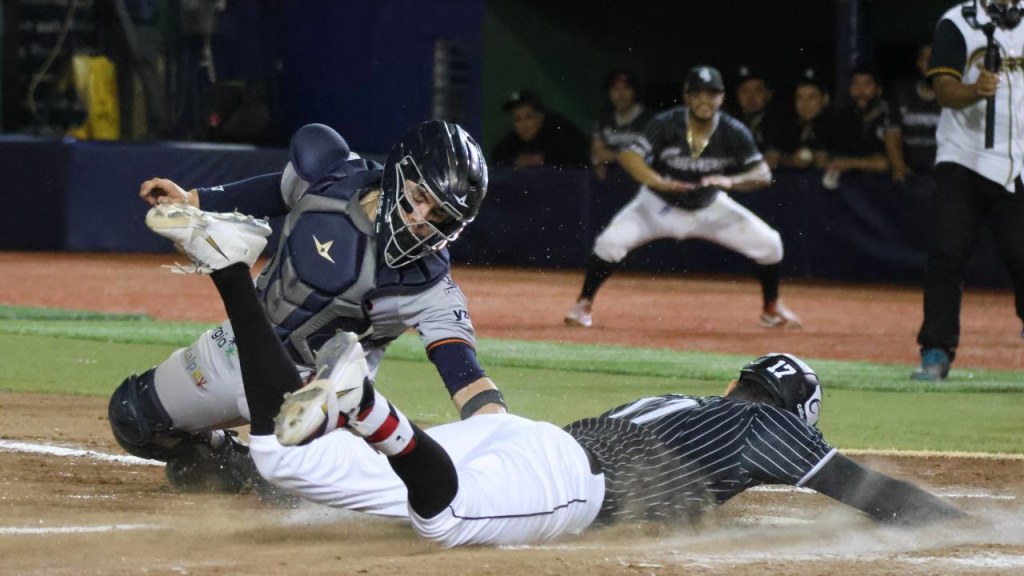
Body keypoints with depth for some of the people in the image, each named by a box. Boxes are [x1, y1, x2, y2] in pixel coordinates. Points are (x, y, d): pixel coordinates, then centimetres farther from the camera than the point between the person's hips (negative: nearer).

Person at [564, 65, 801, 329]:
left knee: (768, 243, -10)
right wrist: (658, 182, -53)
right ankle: (584, 304, -2)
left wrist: (730, 181, -44)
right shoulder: (666, 124, -24)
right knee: (611, 241, -24)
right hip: (659, 206, -2)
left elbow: (763, 174, -23)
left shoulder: (734, 132, -19)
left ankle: (772, 309, 16)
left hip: (709, 208, 2)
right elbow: (628, 155, -35)